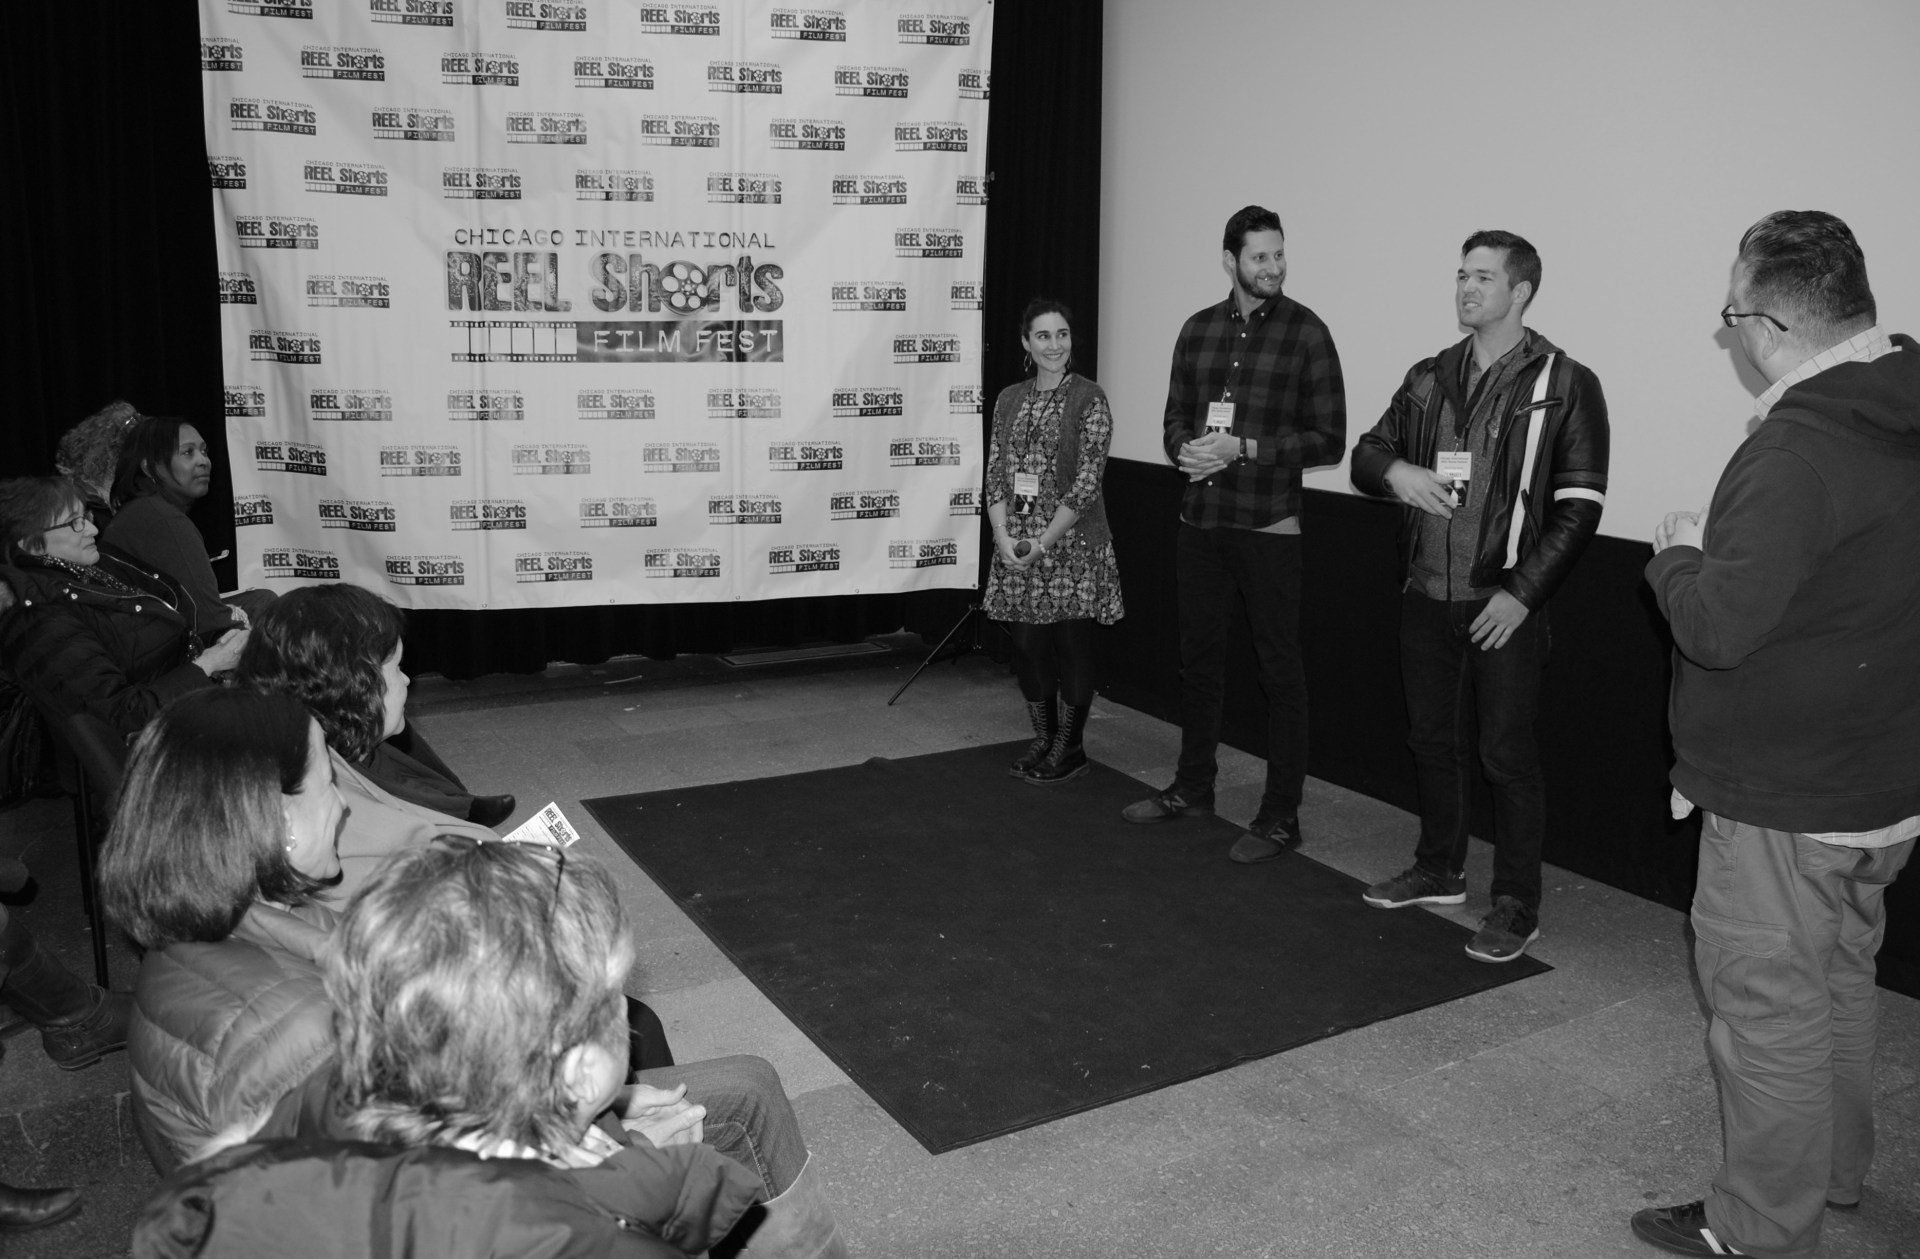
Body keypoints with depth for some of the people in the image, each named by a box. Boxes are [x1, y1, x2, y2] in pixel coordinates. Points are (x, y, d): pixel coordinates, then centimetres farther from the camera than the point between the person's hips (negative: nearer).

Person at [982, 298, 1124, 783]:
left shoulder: (1088, 398, -6)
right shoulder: (1009, 399, 9)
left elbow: (1087, 481, -12)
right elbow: (995, 473, 6)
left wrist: (1043, 543, -16)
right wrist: (1003, 537, -8)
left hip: (1070, 543, -4)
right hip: (1015, 546, 5)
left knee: (1072, 644, 3)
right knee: (1027, 643, 9)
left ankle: (1070, 747, 17)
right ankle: (1042, 739, 25)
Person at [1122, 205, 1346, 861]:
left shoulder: (1306, 332, -5)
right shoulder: (1199, 329, 9)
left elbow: (1329, 439, -7)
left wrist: (1243, 449, -17)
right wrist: (1185, 450, -7)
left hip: (1268, 526, -5)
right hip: (1200, 519, 5)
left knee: (1279, 669, 1)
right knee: (1198, 656, 15)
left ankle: (1281, 817, 10)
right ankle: (1193, 787, 31)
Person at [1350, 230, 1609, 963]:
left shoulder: (1563, 383, -6)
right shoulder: (1429, 378, 11)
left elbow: (1580, 505, -9)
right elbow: (1366, 454, 15)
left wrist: (1522, 592, -16)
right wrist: (1393, 470, -10)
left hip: (1505, 605, -5)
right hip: (1426, 595, 6)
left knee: (1507, 755, 0)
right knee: (1432, 739, 16)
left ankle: (1517, 908, 13)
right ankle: (1439, 871, 33)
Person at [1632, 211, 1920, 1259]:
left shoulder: (1800, 448, -26)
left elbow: (1719, 624, -30)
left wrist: (1678, 555, -11)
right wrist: (1720, 550, 8)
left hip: (1785, 802, -10)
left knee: (1770, 1011, 4)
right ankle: (1836, 1169, 44)